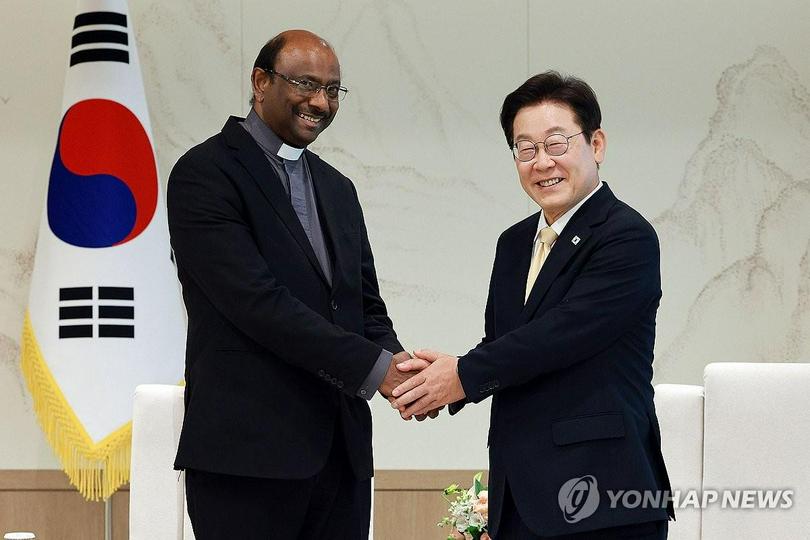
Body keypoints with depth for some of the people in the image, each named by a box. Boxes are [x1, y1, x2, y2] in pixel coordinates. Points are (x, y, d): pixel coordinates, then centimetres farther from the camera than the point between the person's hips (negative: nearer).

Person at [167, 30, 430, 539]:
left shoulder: (338, 189, 19)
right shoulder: (205, 173, -6)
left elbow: (365, 304, 17)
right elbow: (257, 301, -16)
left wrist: (397, 364, -6)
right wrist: (375, 368, -17)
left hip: (342, 450, 7)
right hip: (249, 449, -7)